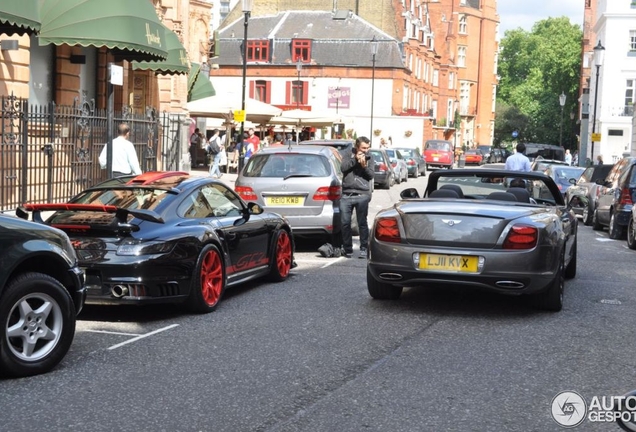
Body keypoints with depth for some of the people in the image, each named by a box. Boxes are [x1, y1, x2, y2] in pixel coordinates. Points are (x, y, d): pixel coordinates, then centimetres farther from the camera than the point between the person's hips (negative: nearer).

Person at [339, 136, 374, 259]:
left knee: (362, 223, -3)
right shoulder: (348, 155, 10)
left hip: (362, 195, -1)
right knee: (345, 223, 2)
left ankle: (364, 249, 2)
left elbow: (371, 176, 3)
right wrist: (355, 159, -11)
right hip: (346, 195, 1)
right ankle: (347, 249, 12)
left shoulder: (369, 158, 10)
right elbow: (343, 168, -5)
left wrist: (364, 166, -13)